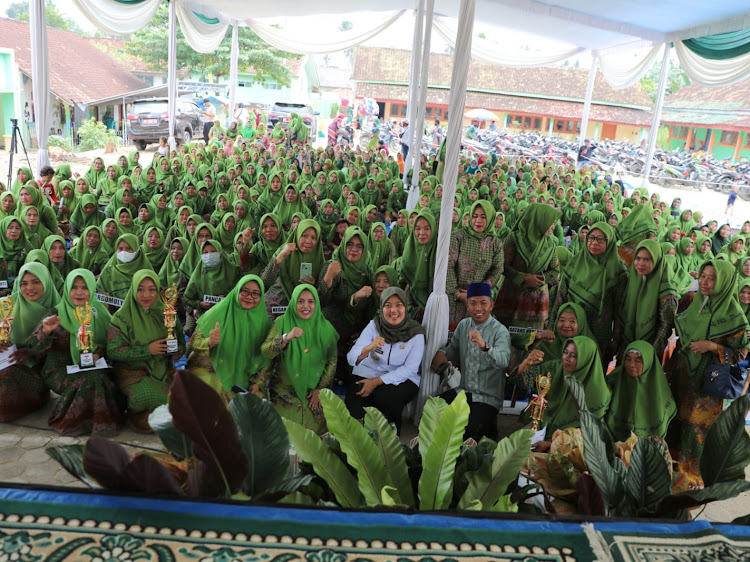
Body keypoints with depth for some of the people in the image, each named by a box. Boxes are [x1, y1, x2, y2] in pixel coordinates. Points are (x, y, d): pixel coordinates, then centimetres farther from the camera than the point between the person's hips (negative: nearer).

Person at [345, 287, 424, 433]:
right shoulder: (374, 326, -8)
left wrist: (376, 382, -19)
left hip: (401, 378, -1)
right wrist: (367, 349, -39)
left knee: (385, 396, -32)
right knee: (354, 412, -23)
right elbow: (351, 359, -15)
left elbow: (410, 369, -11)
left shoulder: (416, 333, -11)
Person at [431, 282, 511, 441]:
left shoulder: (500, 331, -13)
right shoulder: (463, 325, 5)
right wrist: (441, 353, -3)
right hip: (464, 390, 5)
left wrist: (485, 346, -49)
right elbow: (454, 349, 20)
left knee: (468, 431, -24)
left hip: (488, 398, -5)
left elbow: (503, 361, -30)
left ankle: (488, 427, 9)